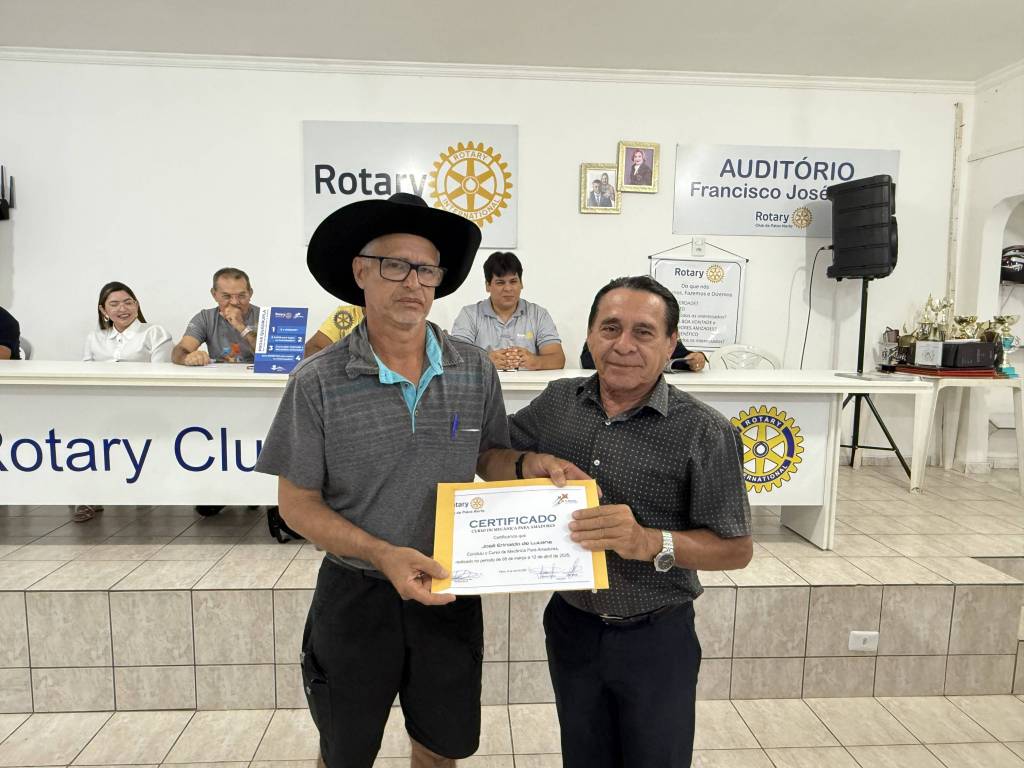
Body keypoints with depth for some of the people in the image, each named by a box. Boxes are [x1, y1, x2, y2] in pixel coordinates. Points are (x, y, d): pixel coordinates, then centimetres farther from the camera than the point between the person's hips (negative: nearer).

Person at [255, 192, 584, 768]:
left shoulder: (475, 370, -8)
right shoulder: (319, 382, -15)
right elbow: (297, 503, -9)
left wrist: (527, 465, -17)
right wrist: (382, 555, -23)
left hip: (451, 591, 2)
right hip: (356, 595, -1)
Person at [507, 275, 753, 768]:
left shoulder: (705, 433, -17)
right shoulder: (556, 402, -5)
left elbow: (737, 549, -14)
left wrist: (650, 542, -30)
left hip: (655, 639, -3)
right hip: (571, 626, 4)